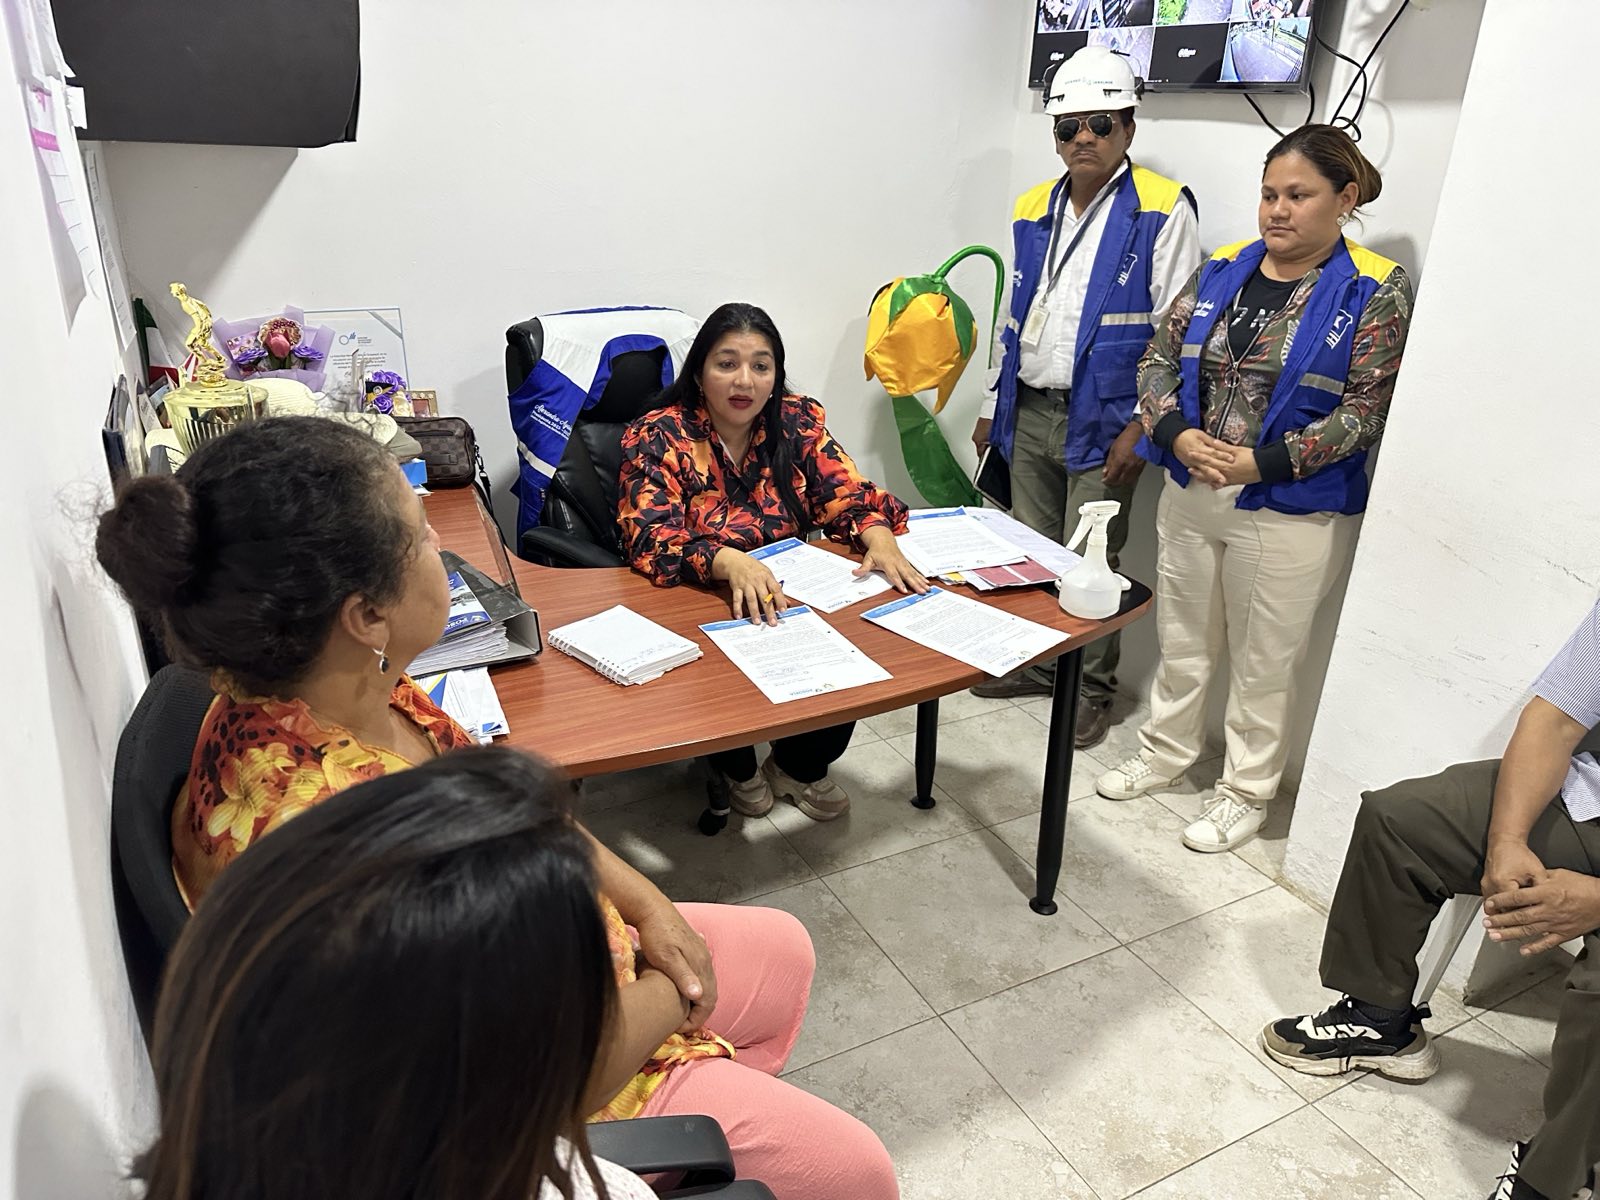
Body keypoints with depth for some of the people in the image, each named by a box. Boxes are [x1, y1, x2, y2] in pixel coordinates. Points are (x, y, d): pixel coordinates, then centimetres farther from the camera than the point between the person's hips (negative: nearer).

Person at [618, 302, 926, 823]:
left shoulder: (799, 421, 1)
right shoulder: (656, 438, -10)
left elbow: (847, 494, -2)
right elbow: (652, 542, -22)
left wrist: (879, 538, -26)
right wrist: (730, 562, -41)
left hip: (789, 597, 4)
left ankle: (801, 766, 8)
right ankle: (735, 768, 6)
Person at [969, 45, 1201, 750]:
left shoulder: (1163, 210, -6)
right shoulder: (1033, 210, 12)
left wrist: (1141, 426, -15)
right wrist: (994, 406, 17)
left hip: (1102, 420, -6)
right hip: (1029, 412, 6)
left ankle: (1091, 690, 17)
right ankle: (1035, 664, 31)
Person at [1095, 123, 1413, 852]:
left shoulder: (1375, 291, -7)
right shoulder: (1222, 271, 5)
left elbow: (1365, 410, -11)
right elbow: (1159, 359, 6)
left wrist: (1262, 464, -19)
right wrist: (1177, 435, -13)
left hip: (1288, 512, -4)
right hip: (1188, 494, 4)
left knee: (1263, 662, 9)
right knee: (1180, 639, 18)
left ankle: (1246, 791, 27)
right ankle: (1166, 752, 38)